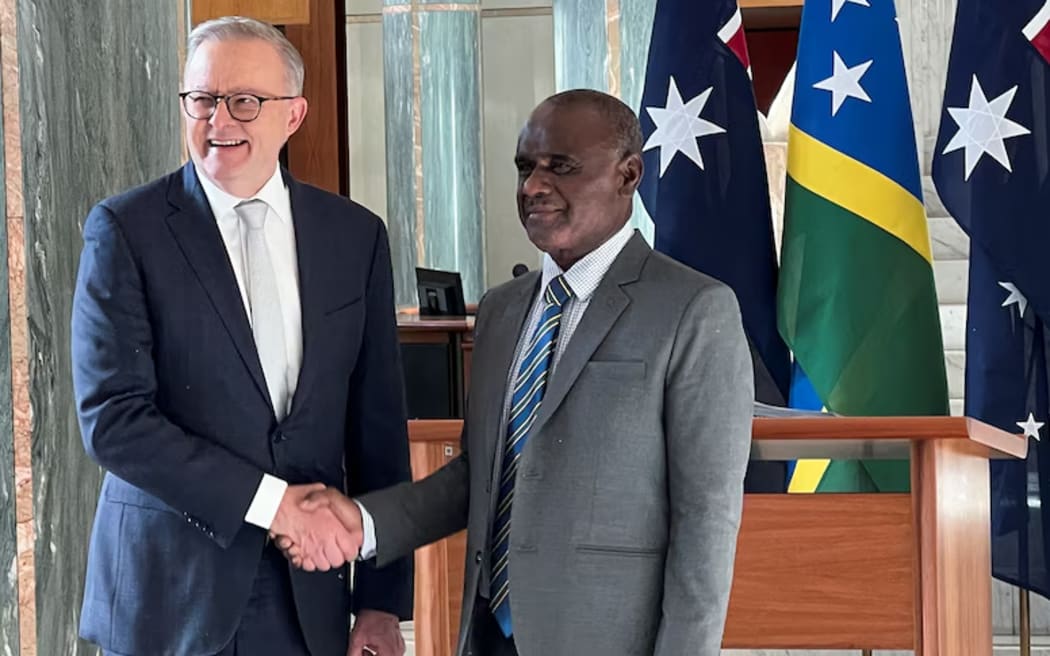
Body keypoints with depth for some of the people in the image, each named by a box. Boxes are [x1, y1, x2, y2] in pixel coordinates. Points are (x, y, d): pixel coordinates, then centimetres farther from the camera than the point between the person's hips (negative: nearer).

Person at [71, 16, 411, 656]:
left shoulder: (356, 235, 5)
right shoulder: (125, 229, -5)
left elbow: (377, 428, 6)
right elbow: (112, 417, -12)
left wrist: (383, 602, 4)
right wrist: (271, 502, -16)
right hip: (167, 596, -2)